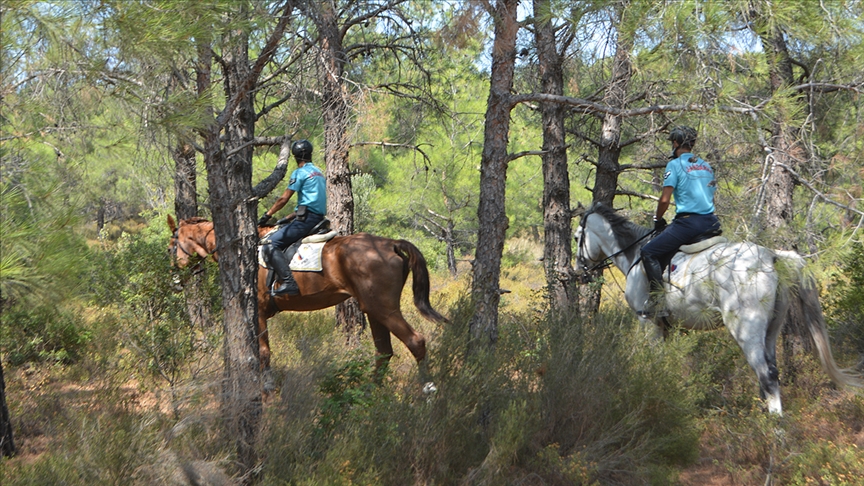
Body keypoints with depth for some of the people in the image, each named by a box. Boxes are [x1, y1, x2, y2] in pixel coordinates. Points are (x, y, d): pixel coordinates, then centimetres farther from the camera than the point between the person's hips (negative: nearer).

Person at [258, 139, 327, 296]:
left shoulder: (299, 173, -5)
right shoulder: (318, 173, 22)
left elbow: (284, 199, -6)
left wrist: (267, 215, 6)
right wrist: (289, 217, 27)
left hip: (306, 218, -10)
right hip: (319, 217, 10)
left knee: (270, 245, -15)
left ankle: (288, 282, -31)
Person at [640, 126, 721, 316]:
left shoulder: (675, 165, -4)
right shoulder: (706, 166, 18)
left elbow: (665, 200, -9)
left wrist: (658, 219, 7)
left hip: (688, 222, -7)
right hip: (711, 222, 7)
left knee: (649, 253, -1)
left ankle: (658, 301, -14)